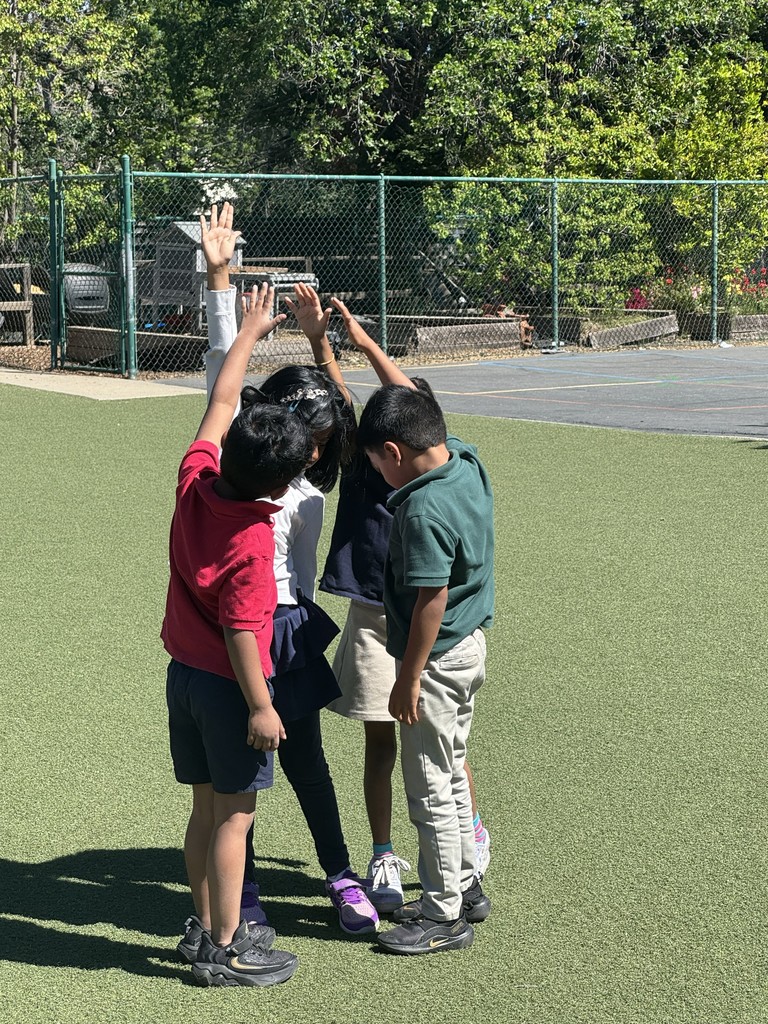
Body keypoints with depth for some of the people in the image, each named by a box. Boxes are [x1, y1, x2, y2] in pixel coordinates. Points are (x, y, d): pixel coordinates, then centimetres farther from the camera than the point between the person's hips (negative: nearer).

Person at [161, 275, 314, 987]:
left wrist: (249, 332, 19)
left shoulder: (196, 480, -5)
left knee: (207, 808, 17)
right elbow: (241, 631, -23)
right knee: (234, 815, 2)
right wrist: (260, 708, -16)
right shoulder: (252, 539, -25)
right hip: (227, 684, -8)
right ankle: (224, 950, 9)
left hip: (184, 672, 8)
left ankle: (206, 926, 27)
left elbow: (220, 405, 10)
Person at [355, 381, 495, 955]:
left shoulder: (424, 510, -27)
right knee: (451, 774, 22)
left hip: (438, 659, -10)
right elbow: (418, 408, 16)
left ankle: (445, 917, 11)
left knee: (431, 788, 2)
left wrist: (409, 678, -17)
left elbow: (431, 600, -25)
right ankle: (464, 885, 34)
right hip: (471, 646, 10)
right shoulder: (467, 462, -1)